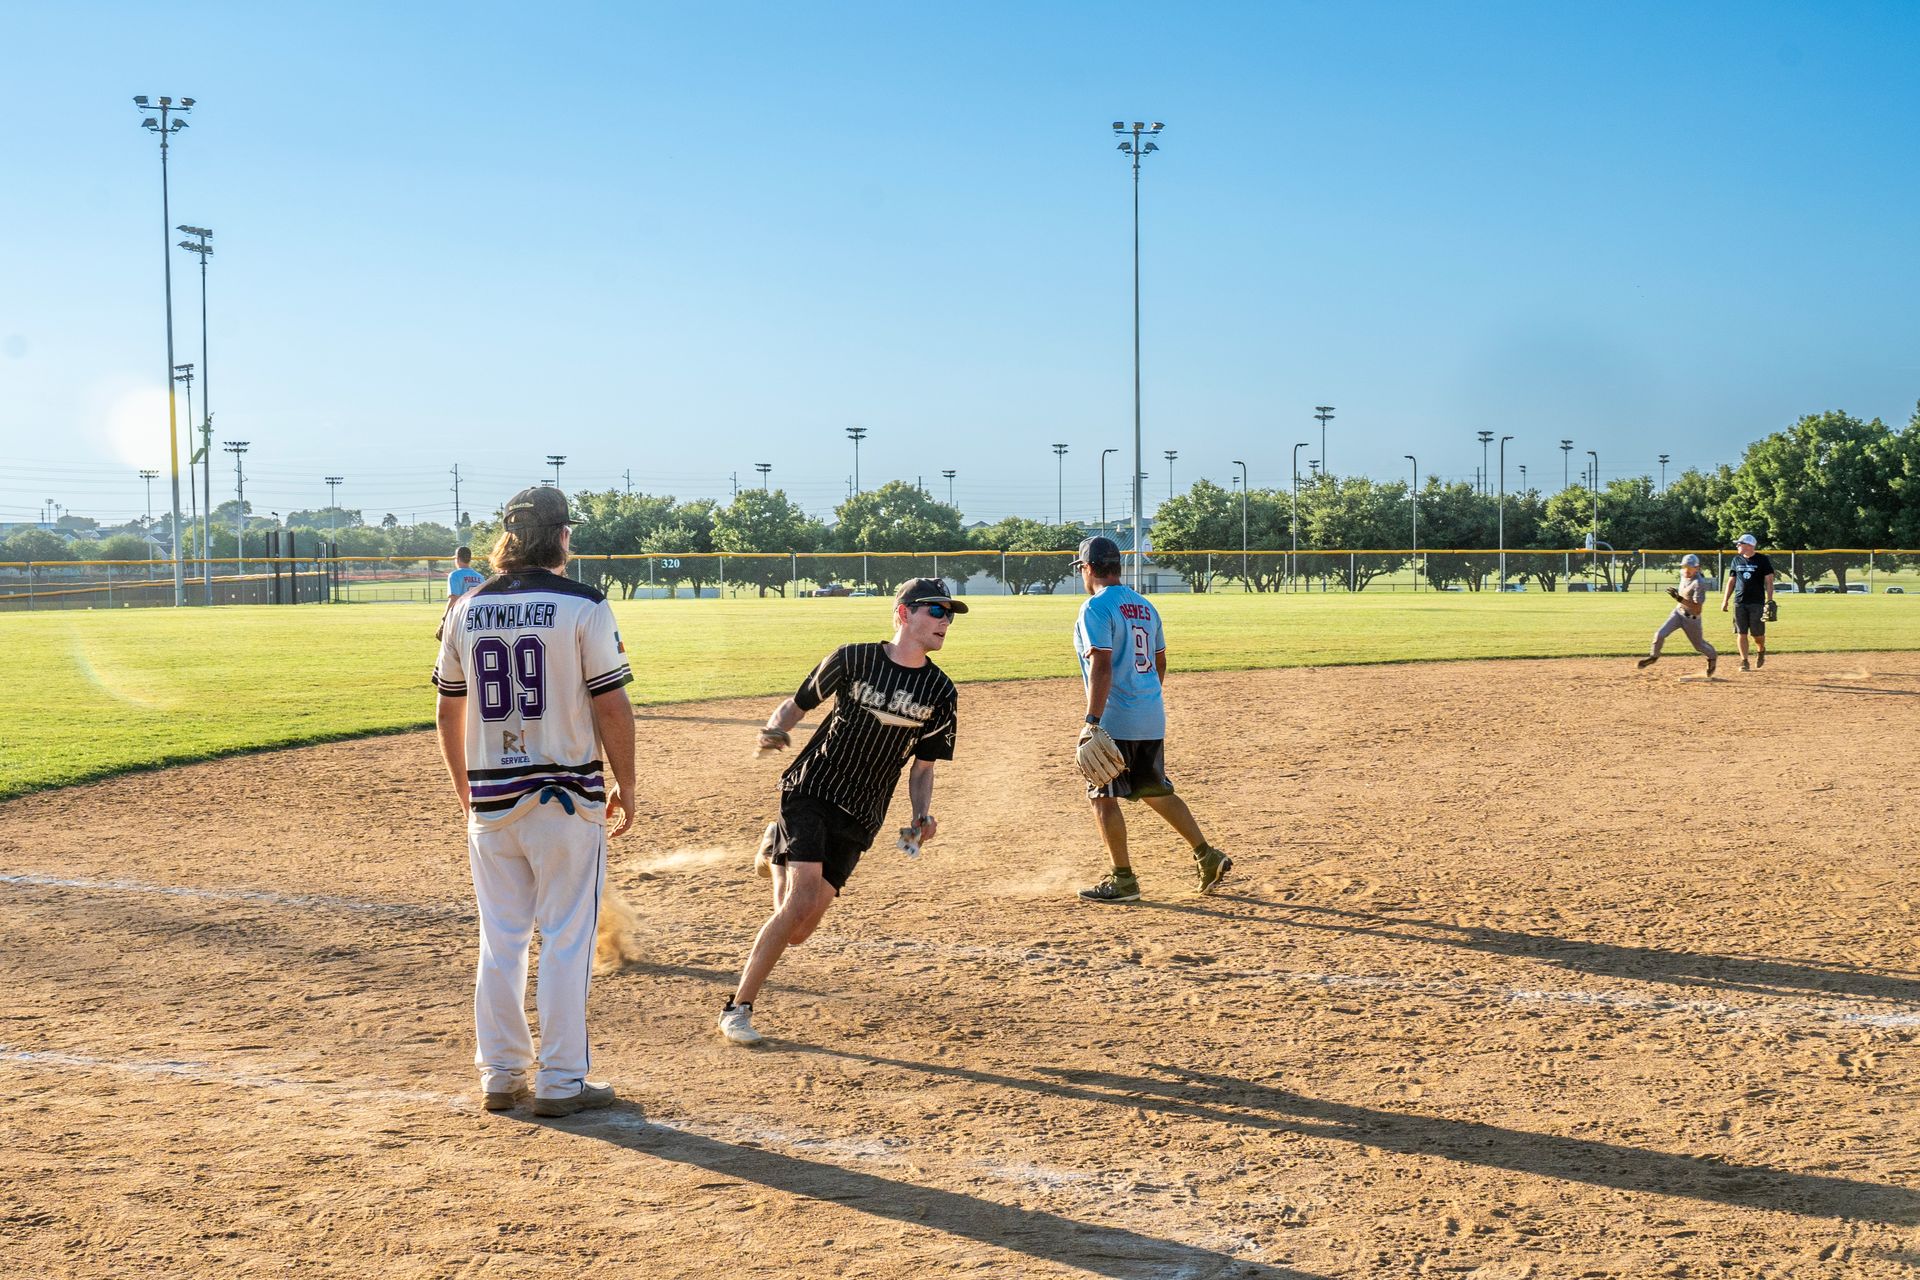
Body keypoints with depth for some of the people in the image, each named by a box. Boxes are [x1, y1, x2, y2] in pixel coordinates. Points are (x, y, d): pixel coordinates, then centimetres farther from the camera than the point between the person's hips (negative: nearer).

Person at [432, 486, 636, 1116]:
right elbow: (611, 705, -10)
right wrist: (625, 785, 1)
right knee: (566, 940, 3)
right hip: (567, 797, -4)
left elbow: (449, 711, 11)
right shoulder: (583, 606, -9)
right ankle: (561, 1081, 7)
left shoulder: (466, 609, 5)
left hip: (490, 800, 5)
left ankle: (501, 1075, 19)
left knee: (500, 939, 13)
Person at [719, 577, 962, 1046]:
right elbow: (797, 704, 7)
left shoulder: (940, 693, 3)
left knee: (797, 931, -1)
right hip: (810, 792, -3)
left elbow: (923, 767, 11)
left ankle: (776, 851, 33)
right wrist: (776, 728, -15)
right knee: (802, 900, -21)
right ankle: (738, 1008, -6)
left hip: (859, 819, 3)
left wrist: (922, 815, -7)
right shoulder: (852, 660, -4)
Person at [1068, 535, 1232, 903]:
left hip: (1116, 720, -8)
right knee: (1155, 791, 18)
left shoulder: (1096, 607, -12)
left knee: (1103, 796, 2)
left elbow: (1101, 667, -21)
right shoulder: (1144, 606, 13)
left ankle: (1123, 879, 5)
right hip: (1152, 718, 8)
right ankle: (1206, 856, 14)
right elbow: (1160, 663, 19)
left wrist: (1093, 721, -23)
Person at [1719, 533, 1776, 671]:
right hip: (1739, 602, 3)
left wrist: (1769, 600, -13)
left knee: (1758, 634, 0)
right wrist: (1725, 600, 10)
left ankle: (1761, 651, 30)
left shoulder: (1762, 560, -2)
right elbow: (1731, 582, 15)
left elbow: (1769, 581, -4)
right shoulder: (1737, 560, 10)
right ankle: (1744, 662, 3)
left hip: (1757, 602, -3)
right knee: (1742, 633, -2)